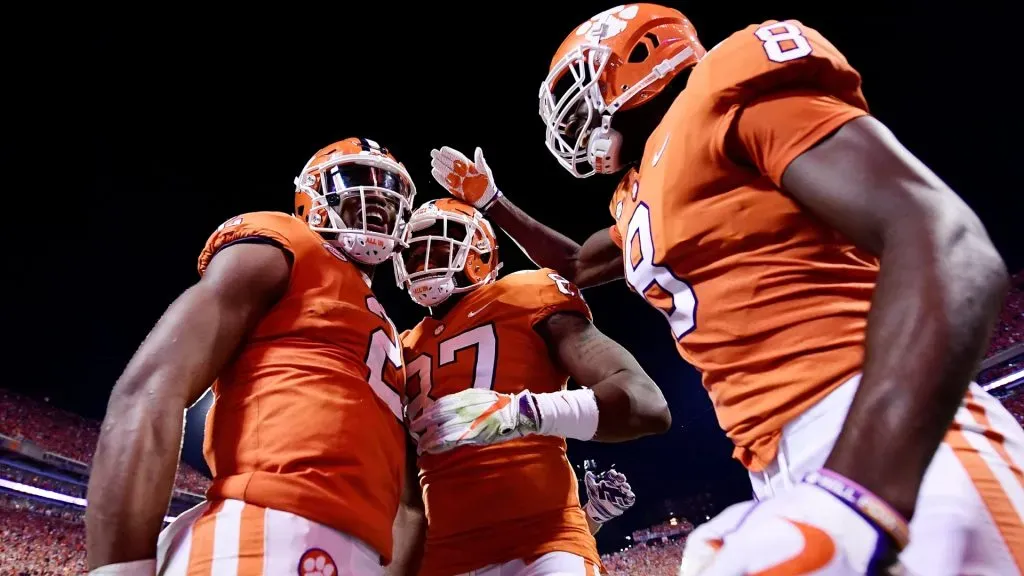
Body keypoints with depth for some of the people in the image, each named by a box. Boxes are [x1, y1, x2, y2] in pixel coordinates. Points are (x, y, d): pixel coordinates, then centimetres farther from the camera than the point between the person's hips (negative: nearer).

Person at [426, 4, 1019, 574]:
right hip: (790, 471, 9)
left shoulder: (727, 95, -6)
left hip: (880, 450, -8)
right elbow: (576, 267, 45)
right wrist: (489, 201, 39)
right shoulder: (639, 199, 22)